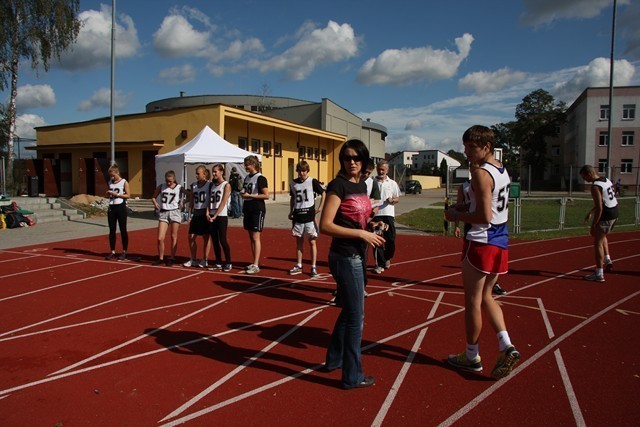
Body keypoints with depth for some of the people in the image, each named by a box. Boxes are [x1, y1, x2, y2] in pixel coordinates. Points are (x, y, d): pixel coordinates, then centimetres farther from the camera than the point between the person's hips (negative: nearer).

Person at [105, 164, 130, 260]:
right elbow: (109, 195, 21)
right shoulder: (110, 182, 13)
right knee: (112, 230, 6)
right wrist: (108, 193, -1)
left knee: (123, 230, 0)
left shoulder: (124, 182, -4)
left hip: (121, 207, -5)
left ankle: (124, 252, 8)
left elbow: (128, 195, -7)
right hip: (111, 207, 5)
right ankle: (112, 252, 13)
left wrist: (116, 194, -17)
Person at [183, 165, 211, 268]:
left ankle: (204, 260, 13)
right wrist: (189, 215, 10)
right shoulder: (193, 185, 12)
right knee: (191, 237, 4)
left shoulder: (209, 184, -5)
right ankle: (193, 260, 17)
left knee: (206, 237, 3)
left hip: (205, 213, -5)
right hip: (196, 214, 6)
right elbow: (191, 201, 14)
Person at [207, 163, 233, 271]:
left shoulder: (226, 185, -4)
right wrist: (208, 213, -6)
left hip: (222, 216, -6)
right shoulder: (212, 185, 14)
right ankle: (218, 263, 17)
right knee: (214, 240, 8)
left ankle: (228, 263, 5)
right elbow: (210, 201, 11)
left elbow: (223, 202, -12)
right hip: (212, 217, 6)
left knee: (222, 240, -6)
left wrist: (215, 215, -17)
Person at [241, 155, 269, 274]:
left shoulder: (260, 178, -10)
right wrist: (243, 193, 2)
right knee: (251, 237, 10)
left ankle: (256, 265, -5)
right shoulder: (247, 178, 13)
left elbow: (266, 195, -16)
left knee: (255, 237, -8)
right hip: (248, 209, 8)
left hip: (257, 210, -8)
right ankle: (254, 263, 18)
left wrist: (250, 195, -18)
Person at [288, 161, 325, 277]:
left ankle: (314, 267, 6)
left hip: (310, 215, -4)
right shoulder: (293, 183, 8)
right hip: (298, 215, 4)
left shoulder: (313, 182, -5)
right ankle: (298, 266, 19)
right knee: (299, 241, 11)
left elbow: (323, 193, 0)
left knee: (312, 241, 0)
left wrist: (320, 208, -5)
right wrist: (291, 211, 12)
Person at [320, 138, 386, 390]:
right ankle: (352, 377, 16)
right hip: (345, 257, -9)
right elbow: (326, 226, -20)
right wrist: (361, 233, -22)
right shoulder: (338, 185, -14)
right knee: (356, 317, 1)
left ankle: (334, 359, 39)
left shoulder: (362, 185, 10)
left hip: (357, 255, 9)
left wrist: (371, 225, 2)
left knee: (349, 311, 21)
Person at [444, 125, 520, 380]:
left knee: (472, 301, 5)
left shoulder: (481, 173, -17)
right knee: (485, 297, 20)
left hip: (481, 243, -9)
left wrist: (457, 216, -10)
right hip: (500, 242, 9)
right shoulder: (502, 171, 11)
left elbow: (484, 216, -23)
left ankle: (472, 357, 19)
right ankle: (506, 346, 9)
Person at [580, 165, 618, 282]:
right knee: (602, 236, 32)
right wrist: (591, 212, 24)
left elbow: (599, 208, -23)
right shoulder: (606, 180, 10)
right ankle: (607, 260, 27)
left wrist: (593, 226, -18)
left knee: (597, 243, -2)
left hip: (606, 216, -10)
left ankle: (599, 274, 2)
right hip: (615, 213, 10)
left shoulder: (595, 186, -19)